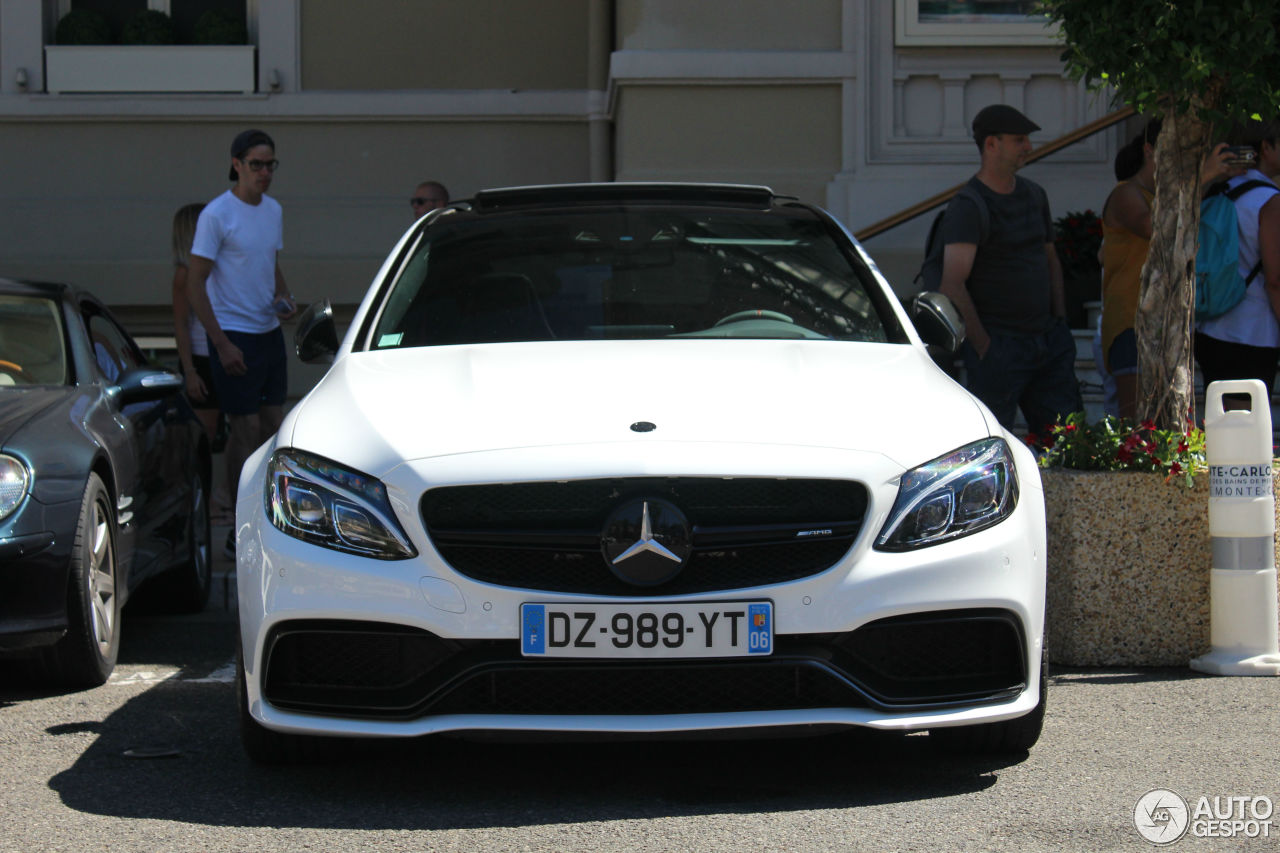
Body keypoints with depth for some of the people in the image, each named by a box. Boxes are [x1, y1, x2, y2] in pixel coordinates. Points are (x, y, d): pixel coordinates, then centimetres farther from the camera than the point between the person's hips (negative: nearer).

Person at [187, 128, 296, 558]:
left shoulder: (273, 210, 11)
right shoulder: (216, 215, -13)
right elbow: (195, 282, -13)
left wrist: (283, 297, 1)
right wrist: (221, 343, -18)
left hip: (270, 332, 7)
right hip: (233, 335, -7)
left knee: (273, 423, 10)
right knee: (246, 429, -7)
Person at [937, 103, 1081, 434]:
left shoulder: (1034, 195, 15)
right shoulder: (968, 207, -11)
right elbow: (952, 286, -18)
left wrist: (1059, 321, 15)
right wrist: (983, 346, -18)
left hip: (1048, 341, 7)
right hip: (999, 343, -7)